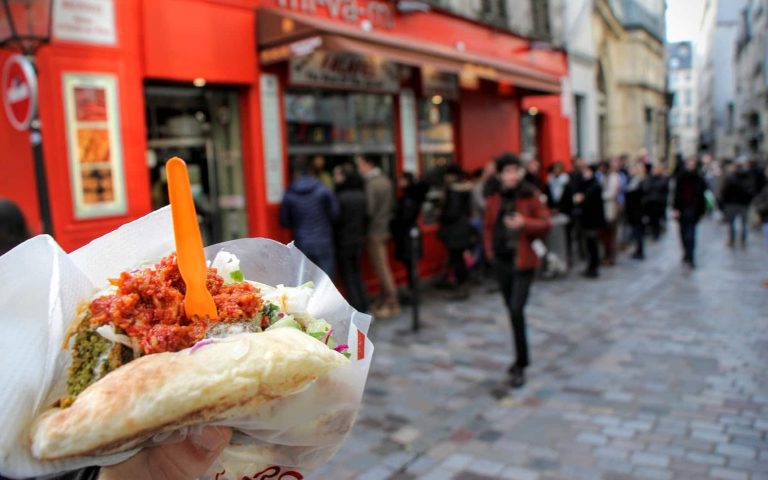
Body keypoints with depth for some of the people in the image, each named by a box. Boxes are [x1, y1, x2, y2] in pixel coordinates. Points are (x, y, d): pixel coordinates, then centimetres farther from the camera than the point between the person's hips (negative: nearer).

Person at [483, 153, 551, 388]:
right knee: (512, 311, 15)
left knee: (517, 311, -12)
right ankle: (522, 357, 32)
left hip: (523, 261, -5)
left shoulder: (530, 196, -8)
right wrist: (490, 249, 3)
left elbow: (546, 224, -7)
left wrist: (524, 223, -23)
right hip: (501, 261, 5)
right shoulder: (494, 198, 4)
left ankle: (520, 365, 0)